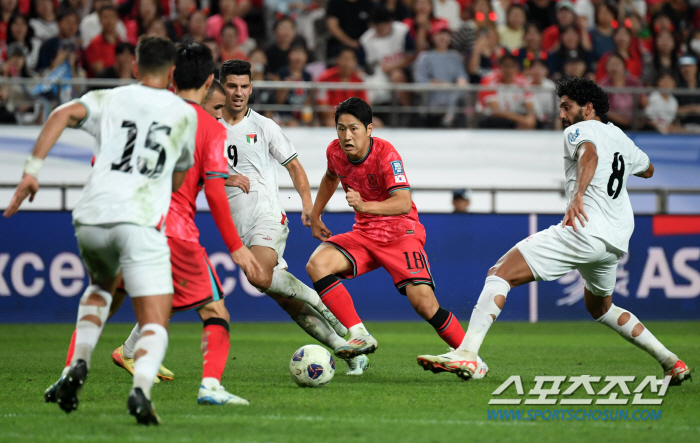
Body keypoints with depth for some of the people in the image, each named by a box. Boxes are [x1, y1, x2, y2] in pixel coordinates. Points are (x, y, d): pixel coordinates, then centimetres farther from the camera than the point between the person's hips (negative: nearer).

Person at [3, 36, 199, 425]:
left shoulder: (109, 100, 16)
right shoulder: (185, 114, 17)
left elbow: (64, 114, -5)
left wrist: (33, 169, -10)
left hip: (91, 218, 3)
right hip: (141, 221, -3)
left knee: (101, 287, 33)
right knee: (155, 324, -3)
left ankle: (80, 364, 11)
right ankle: (141, 389, -34)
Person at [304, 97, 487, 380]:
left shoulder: (386, 155, -22)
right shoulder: (335, 152, -4)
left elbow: (403, 203, -35)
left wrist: (365, 206, -50)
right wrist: (315, 216, 21)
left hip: (401, 233, -6)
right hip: (364, 234, 6)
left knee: (423, 302, -21)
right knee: (317, 264, -21)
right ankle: (360, 336, -19)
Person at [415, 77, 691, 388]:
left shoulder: (579, 130, 2)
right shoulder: (621, 138, 23)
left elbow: (589, 155, -23)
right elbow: (648, 169, 43)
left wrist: (578, 196, -37)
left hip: (584, 230, -8)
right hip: (617, 241, 8)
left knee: (500, 274, -11)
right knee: (599, 308, 33)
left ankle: (466, 353, -29)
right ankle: (672, 363, 28)